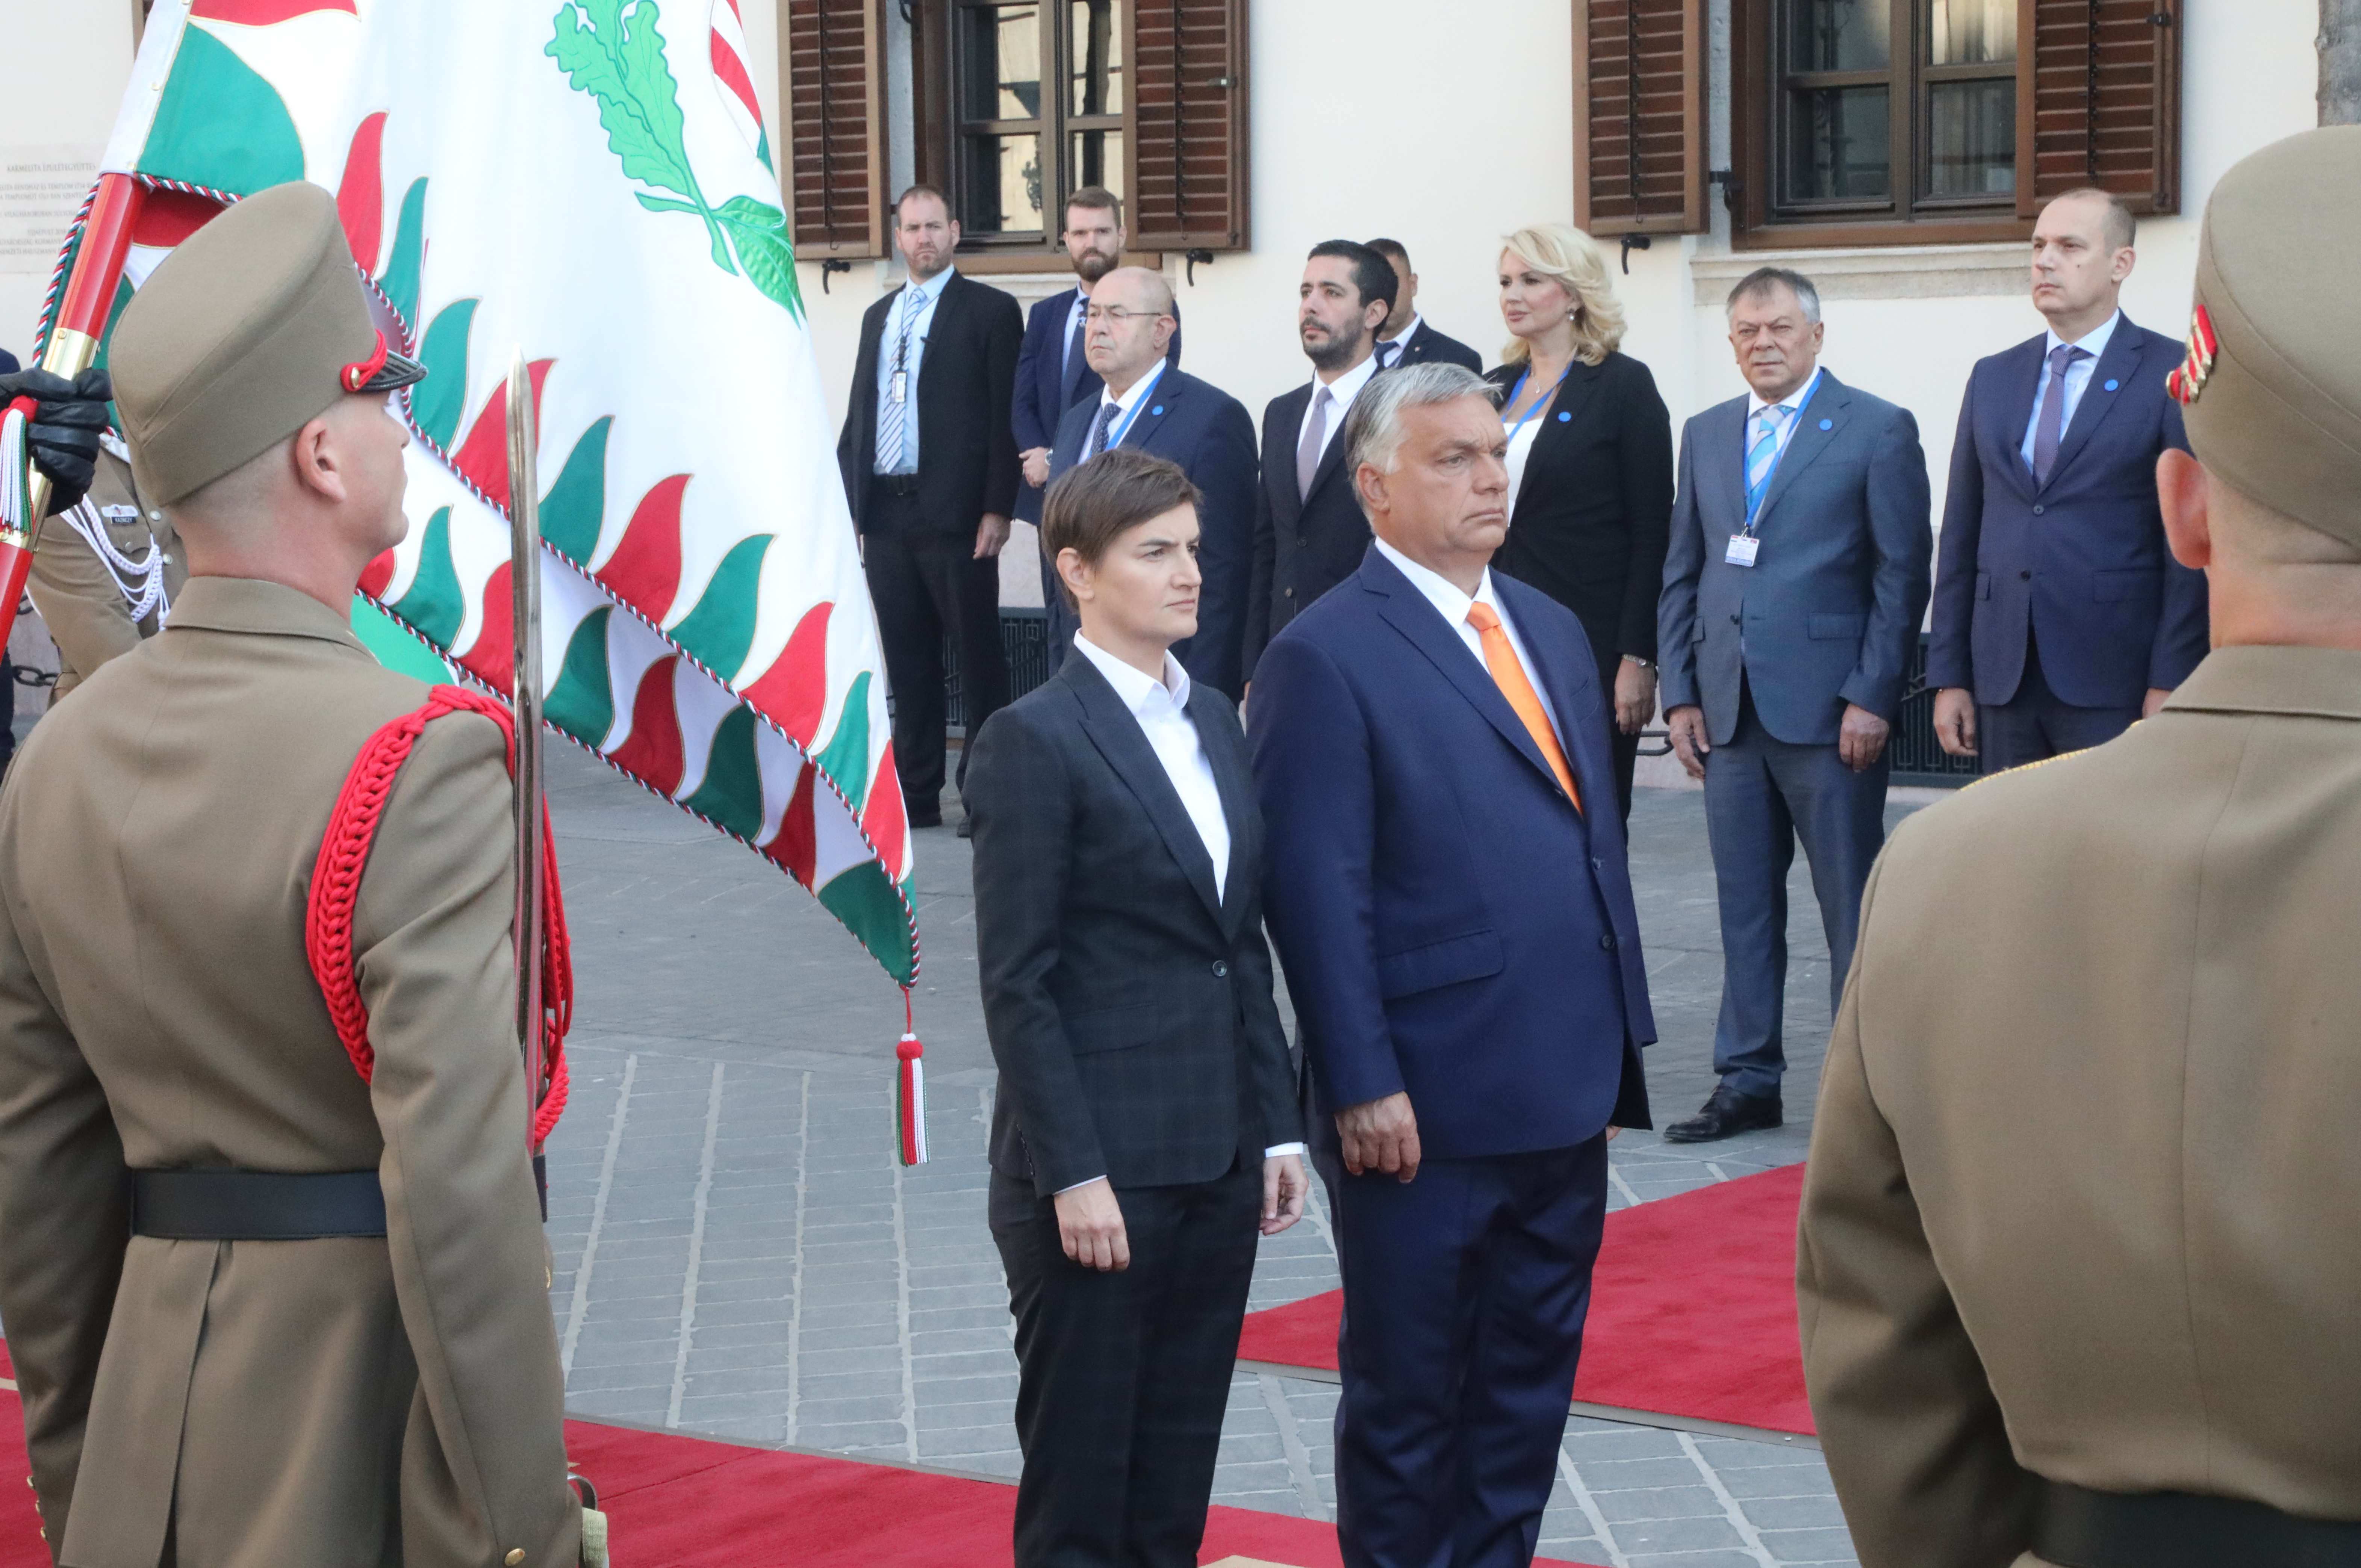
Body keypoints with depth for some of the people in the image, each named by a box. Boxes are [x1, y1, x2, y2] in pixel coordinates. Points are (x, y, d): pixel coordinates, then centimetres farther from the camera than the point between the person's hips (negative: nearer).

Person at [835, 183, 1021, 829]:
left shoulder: (990, 311, -1)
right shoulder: (878, 316, 17)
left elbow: (1005, 415, -7)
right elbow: (858, 415, 18)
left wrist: (997, 508, -13)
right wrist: (848, 505, 11)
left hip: (955, 513, -6)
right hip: (887, 514, 6)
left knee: (978, 656, 0)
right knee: (907, 661, 9)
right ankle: (918, 793, 14)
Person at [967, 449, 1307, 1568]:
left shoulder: (1215, 721, 12)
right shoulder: (1035, 740, -10)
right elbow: (1017, 983, -13)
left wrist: (1276, 1127, 11)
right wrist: (1071, 1173, -16)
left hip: (1217, 1161, 7)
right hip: (1101, 1165, -7)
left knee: (1177, 1476, 12)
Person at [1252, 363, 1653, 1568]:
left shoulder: (1551, 630, 12)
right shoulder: (1326, 655, -11)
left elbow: (1595, 842, 14)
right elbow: (1318, 894, -14)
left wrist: (1619, 1046, 12)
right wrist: (1363, 1089, -17)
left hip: (1566, 1096, 7)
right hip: (1426, 1110, -7)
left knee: (1530, 1378, 15)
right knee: (1409, 1392, 7)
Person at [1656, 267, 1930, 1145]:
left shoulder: (1877, 431, -1)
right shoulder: (1706, 436, 15)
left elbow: (1902, 575, -5)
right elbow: (1681, 574, 16)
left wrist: (1870, 699, -11)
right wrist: (1680, 694, 8)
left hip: (1829, 710, -5)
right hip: (1729, 711, 5)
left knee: (1853, 908, 0)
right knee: (1743, 906, 9)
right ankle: (1748, 1081, 17)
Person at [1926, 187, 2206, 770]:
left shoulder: (2172, 374, -1)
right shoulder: (1993, 378, 15)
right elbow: (1961, 536, 14)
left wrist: (2170, 685, -13)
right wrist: (1949, 675, 9)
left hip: (2116, 684, -5)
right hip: (2004, 683, 5)